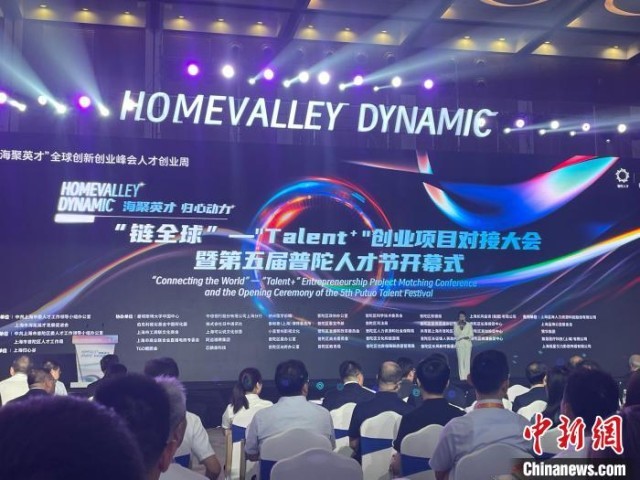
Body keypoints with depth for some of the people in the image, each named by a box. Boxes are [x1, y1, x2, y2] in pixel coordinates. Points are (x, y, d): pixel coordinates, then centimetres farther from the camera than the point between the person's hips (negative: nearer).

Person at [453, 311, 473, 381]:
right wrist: (460, 328, -17)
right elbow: (455, 334, -5)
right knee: (461, 360, -7)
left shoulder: (469, 325, 9)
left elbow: (471, 334, 6)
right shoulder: (456, 325, 5)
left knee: (467, 360, -2)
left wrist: (468, 337, -14)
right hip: (459, 343, -1)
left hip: (467, 343, 1)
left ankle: (467, 376, 0)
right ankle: (462, 377, -8)